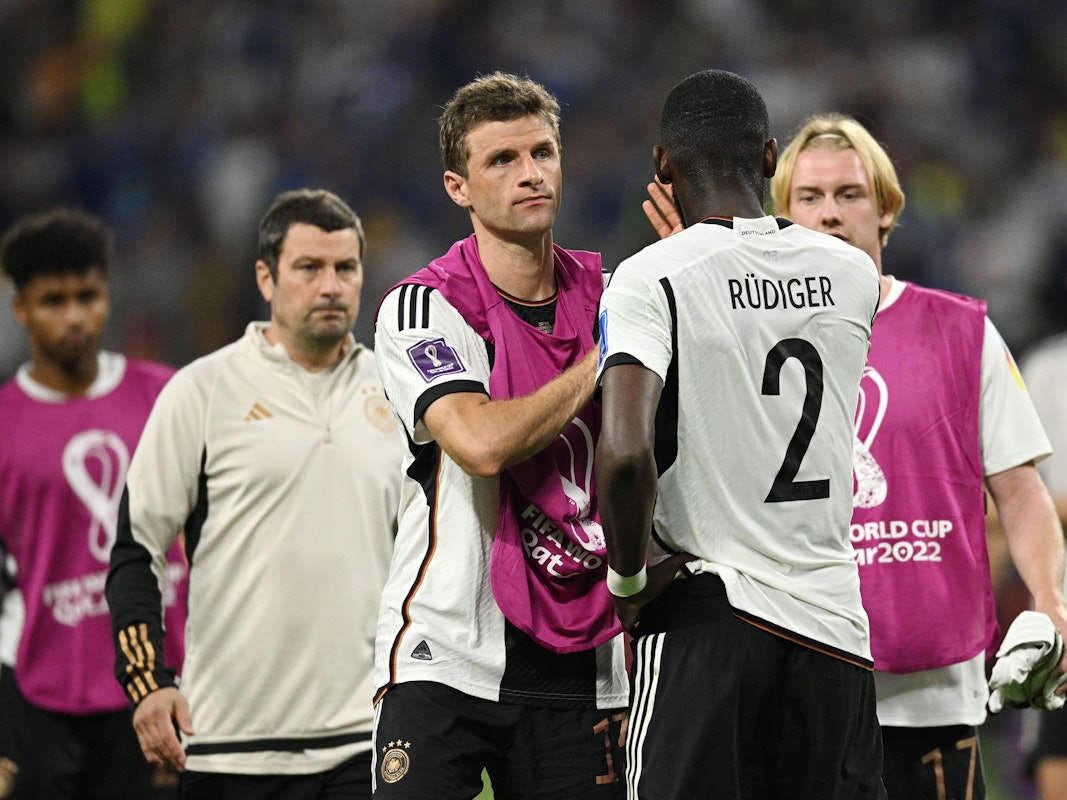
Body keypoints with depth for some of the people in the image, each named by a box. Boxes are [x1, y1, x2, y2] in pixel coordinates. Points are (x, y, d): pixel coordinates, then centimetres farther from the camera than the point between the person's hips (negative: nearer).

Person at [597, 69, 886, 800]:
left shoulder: (652, 280, -9)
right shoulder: (854, 275, 5)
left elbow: (626, 453, -23)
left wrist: (629, 576, -6)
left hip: (705, 616, -4)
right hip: (834, 621, 4)